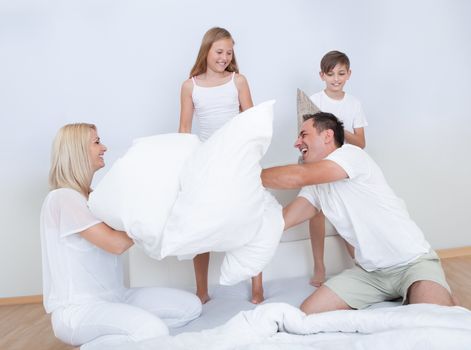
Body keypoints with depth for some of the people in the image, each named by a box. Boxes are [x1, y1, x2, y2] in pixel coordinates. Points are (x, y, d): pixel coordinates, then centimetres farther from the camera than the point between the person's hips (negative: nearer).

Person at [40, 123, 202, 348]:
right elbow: (116, 243, -20)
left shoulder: (94, 197, 15)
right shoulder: (63, 197, -14)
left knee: (191, 307, -5)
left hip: (114, 296, 9)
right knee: (154, 331, -33)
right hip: (77, 308, -9)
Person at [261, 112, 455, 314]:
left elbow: (297, 177, -26)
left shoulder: (351, 154, -13)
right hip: (369, 271, 7)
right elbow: (281, 220, -3)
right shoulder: (314, 185, 9)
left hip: (413, 262, -7)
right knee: (307, 313, -8)